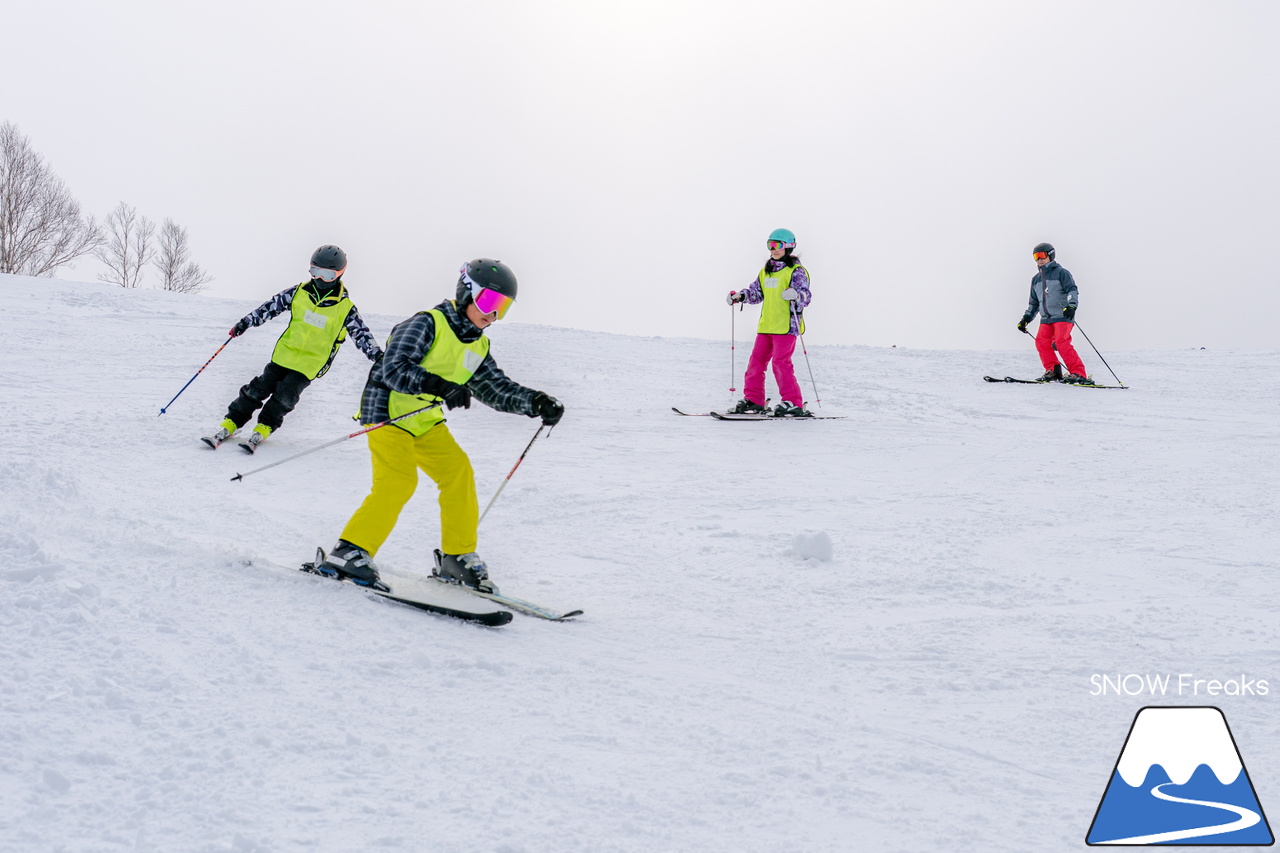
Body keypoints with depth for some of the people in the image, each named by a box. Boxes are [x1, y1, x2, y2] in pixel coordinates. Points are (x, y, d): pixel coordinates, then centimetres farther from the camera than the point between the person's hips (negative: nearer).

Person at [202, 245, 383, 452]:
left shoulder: (345, 308, -7)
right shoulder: (300, 292, 0)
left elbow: (362, 334, -6)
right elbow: (271, 306, 6)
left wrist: (378, 355, -18)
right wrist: (245, 322, 2)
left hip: (310, 363, -2)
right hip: (284, 355, 3)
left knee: (284, 397, -13)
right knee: (258, 389, -1)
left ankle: (263, 429, 9)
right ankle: (228, 426, 9)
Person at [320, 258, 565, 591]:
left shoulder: (478, 347, 11)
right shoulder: (427, 324, -14)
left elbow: (498, 389, 12)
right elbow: (393, 369, -24)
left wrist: (536, 403, -4)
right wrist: (440, 385, -37)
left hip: (426, 421, 8)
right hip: (388, 411, -8)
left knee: (458, 472, -3)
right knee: (397, 481, -21)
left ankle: (457, 557, 7)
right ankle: (349, 551, -14)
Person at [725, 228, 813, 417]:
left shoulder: (796, 271, -5)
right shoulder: (766, 270, 16)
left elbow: (805, 295, -14)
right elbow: (757, 292, 26)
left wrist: (795, 295, -35)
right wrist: (740, 295, 10)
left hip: (786, 325, -7)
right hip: (766, 326, 7)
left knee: (781, 362, -13)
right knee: (756, 360, 8)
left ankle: (793, 403, -8)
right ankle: (753, 401, 17)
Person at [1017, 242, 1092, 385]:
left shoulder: (1061, 272, 1)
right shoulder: (1036, 279, 22)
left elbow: (1072, 291, -9)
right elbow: (1034, 302, 29)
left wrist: (1071, 306, -27)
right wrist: (1026, 318, 20)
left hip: (1063, 316, -6)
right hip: (1046, 319, 7)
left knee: (1061, 342, -23)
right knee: (1041, 341, -16)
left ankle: (1079, 374, -24)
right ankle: (1053, 370, -5)